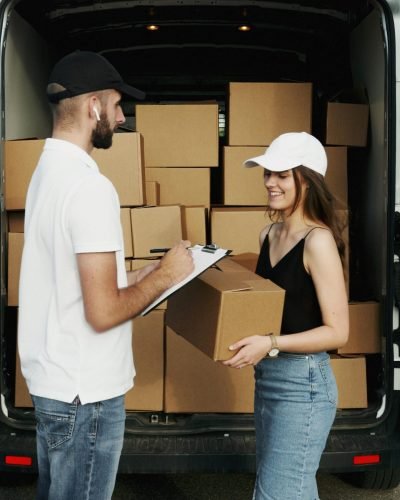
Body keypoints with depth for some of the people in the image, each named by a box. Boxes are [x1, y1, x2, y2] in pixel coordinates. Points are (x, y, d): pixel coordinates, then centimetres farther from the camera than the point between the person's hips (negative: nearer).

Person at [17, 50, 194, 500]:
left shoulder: (47, 171, 7)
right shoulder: (90, 186, -23)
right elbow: (103, 312, -25)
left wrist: (140, 276, 10)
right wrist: (164, 276, -11)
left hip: (50, 380, 9)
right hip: (84, 394, -9)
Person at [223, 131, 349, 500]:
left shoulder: (318, 240, -17)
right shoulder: (269, 234, 7)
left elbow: (337, 331, -18)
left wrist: (271, 344, -27)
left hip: (303, 382, -8)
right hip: (268, 377, 8)